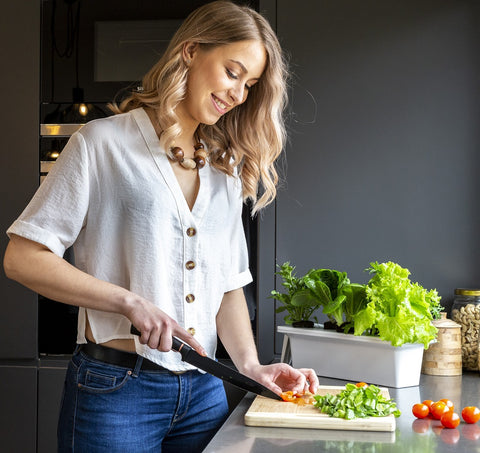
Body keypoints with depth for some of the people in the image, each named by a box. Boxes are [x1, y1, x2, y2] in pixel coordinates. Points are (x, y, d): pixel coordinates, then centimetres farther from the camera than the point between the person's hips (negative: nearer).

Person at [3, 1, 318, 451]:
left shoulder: (227, 169, 13)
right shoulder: (103, 143, -4)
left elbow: (228, 284, 15)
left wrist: (250, 365, 0)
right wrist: (129, 302, -17)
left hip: (204, 391, 5)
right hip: (115, 390, -5)